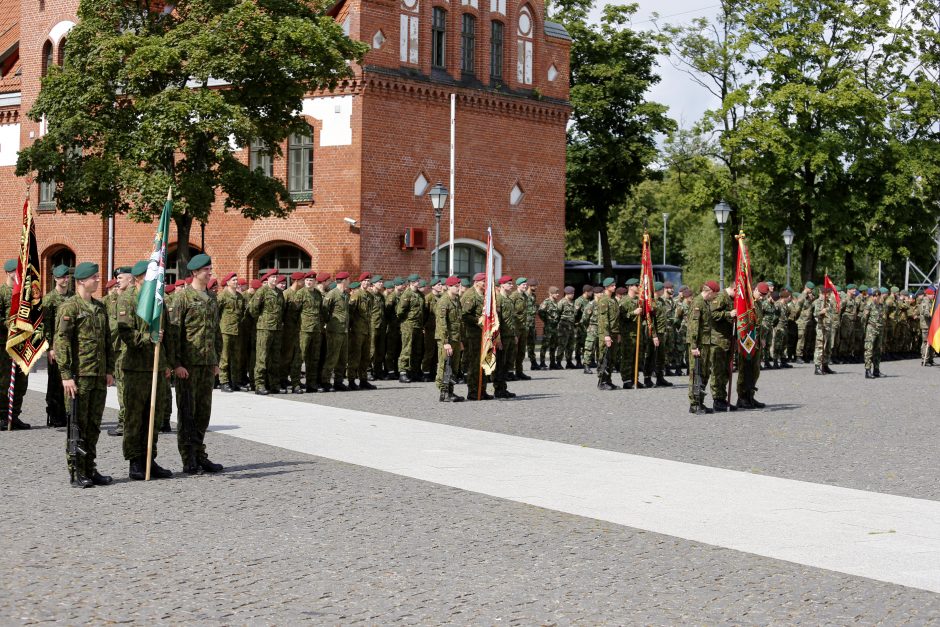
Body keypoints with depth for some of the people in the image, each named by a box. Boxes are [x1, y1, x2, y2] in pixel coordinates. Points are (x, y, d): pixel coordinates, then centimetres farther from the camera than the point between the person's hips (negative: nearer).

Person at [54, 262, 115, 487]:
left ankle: (90, 469, 18)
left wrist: (109, 370, 14)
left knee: (94, 425, 11)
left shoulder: (100, 307, 15)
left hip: (99, 376, 7)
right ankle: (76, 473, 4)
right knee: (78, 425, -2)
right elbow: (60, 342, -12)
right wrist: (66, 375, -17)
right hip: (79, 376, -7)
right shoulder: (69, 306, -8)